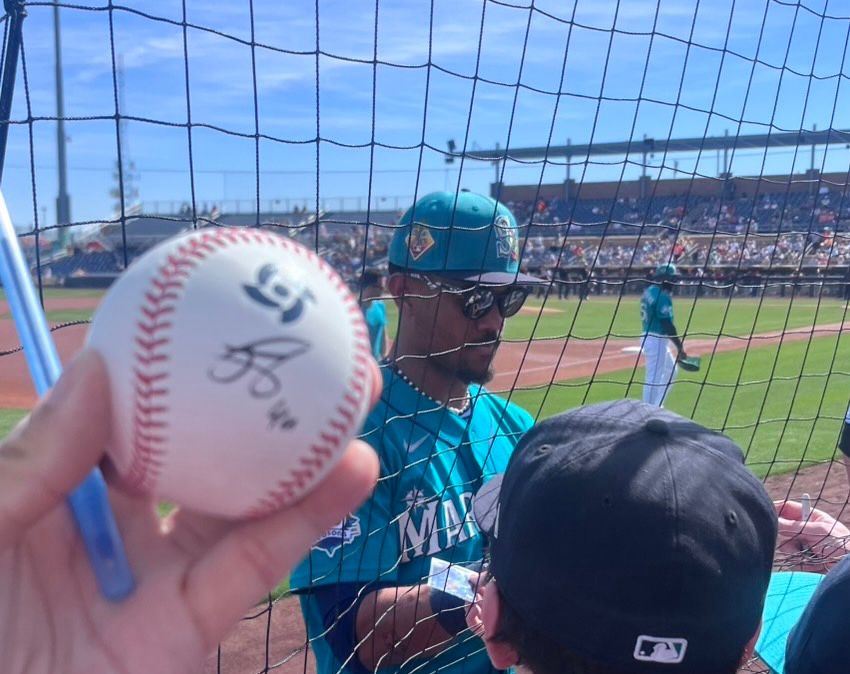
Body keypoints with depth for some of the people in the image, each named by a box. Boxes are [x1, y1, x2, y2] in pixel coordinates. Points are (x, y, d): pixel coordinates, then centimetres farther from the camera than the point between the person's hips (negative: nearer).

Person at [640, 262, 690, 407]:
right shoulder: (662, 296, -18)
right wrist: (680, 347, -16)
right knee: (654, 378, -4)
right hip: (657, 340, -10)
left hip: (648, 337, 10)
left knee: (670, 370, 24)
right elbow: (667, 324, -21)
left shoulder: (648, 291, 11)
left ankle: (656, 406, 27)